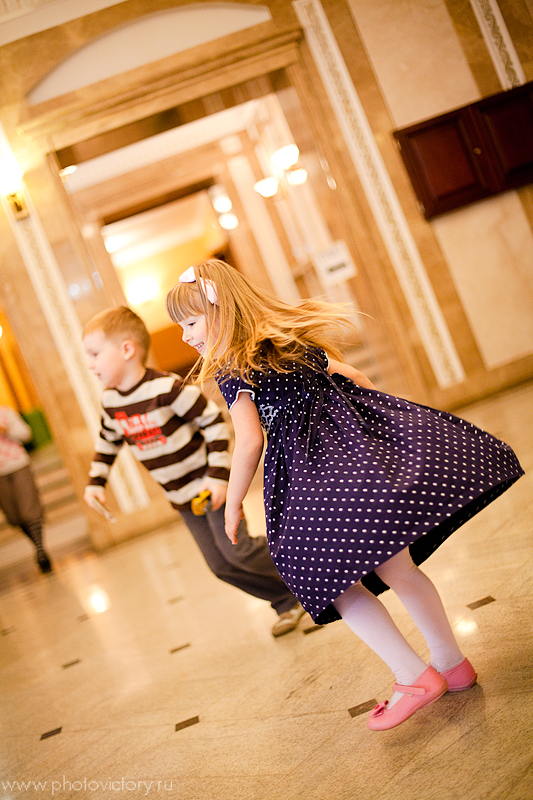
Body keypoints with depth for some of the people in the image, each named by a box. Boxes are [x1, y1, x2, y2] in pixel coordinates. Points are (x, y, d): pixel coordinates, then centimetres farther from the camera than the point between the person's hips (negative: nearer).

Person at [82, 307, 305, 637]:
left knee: (236, 550, -13)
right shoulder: (111, 402, -1)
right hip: (181, 496, 7)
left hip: (210, 484, -7)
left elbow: (214, 422, -20)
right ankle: (289, 602, 21)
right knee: (221, 564, 7)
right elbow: (108, 442, 18)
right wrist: (96, 481, 9)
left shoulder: (166, 388, -25)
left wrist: (218, 475, -23)